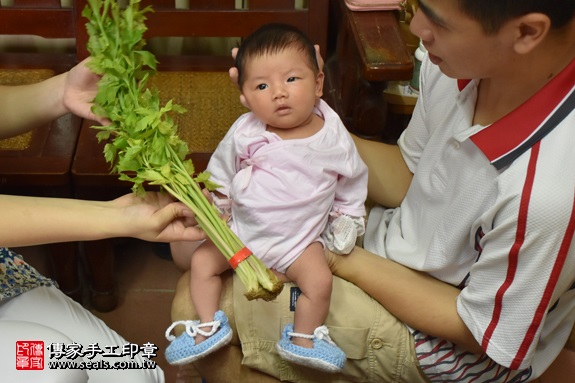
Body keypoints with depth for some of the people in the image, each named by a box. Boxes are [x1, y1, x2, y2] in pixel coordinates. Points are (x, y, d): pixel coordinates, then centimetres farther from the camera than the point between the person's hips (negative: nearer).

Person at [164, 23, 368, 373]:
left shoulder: (334, 137, -14)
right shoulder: (244, 133, -14)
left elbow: (352, 183, 4)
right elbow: (220, 174, 5)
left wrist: (347, 221, 3)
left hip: (300, 239, -2)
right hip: (241, 229, 2)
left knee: (320, 281, -19)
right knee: (201, 260, -5)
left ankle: (302, 338, 6)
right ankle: (209, 328, 11)